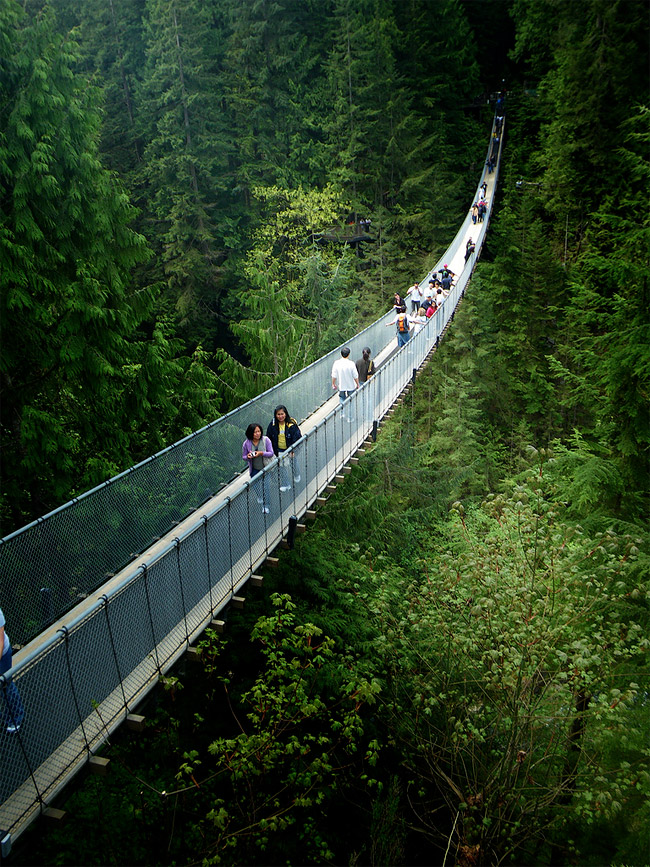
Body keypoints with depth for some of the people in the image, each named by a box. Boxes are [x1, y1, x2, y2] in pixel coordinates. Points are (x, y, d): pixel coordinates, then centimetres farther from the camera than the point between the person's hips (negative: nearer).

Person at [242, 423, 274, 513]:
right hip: (254, 469, 2)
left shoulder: (266, 440, -14)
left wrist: (261, 453, -28)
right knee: (255, 486, 16)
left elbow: (271, 453, -11)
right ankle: (259, 497, 52)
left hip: (265, 468, -2)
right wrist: (248, 457, -25)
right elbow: (243, 457, -1)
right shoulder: (246, 443, -12)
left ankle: (266, 505, 19)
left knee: (265, 487, -1)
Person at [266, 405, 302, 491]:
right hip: (280, 450, 1)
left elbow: (297, 438, -15)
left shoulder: (292, 424, -21)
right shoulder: (272, 425, -12)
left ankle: (297, 475, 53)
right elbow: (268, 438, 0)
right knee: (283, 466, 6)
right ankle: (286, 485, 22)